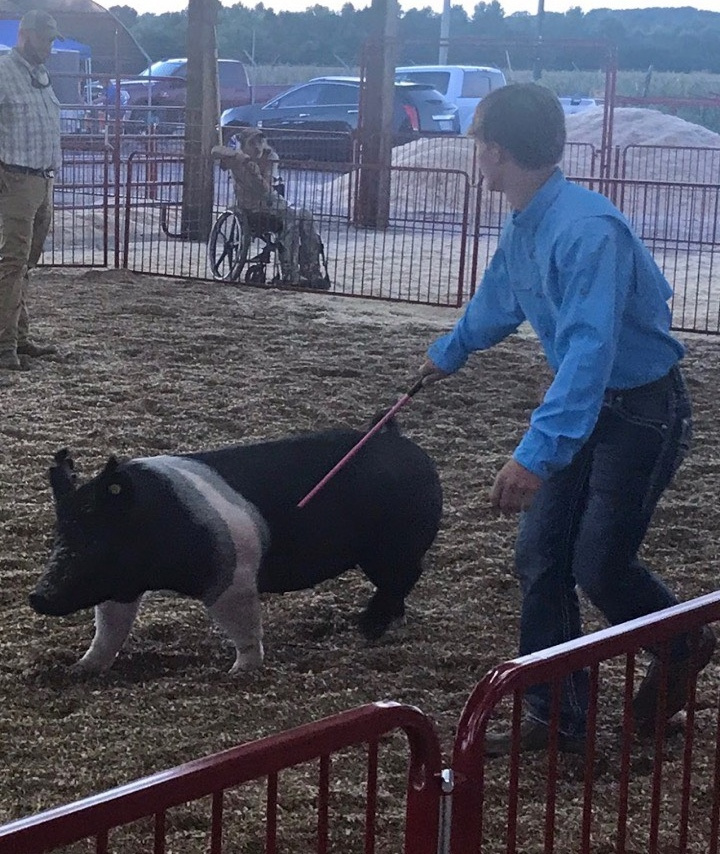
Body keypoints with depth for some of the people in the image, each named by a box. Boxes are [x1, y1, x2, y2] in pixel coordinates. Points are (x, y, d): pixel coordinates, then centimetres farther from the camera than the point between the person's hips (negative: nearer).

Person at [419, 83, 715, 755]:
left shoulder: (586, 229, -29)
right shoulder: (522, 225, 1)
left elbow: (590, 346, -39)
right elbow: (497, 301, 23)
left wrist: (539, 450, -48)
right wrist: (448, 352, 42)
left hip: (643, 413, -9)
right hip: (587, 405, 9)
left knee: (598, 563, -3)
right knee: (539, 557, 5)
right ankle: (555, 718, 15)